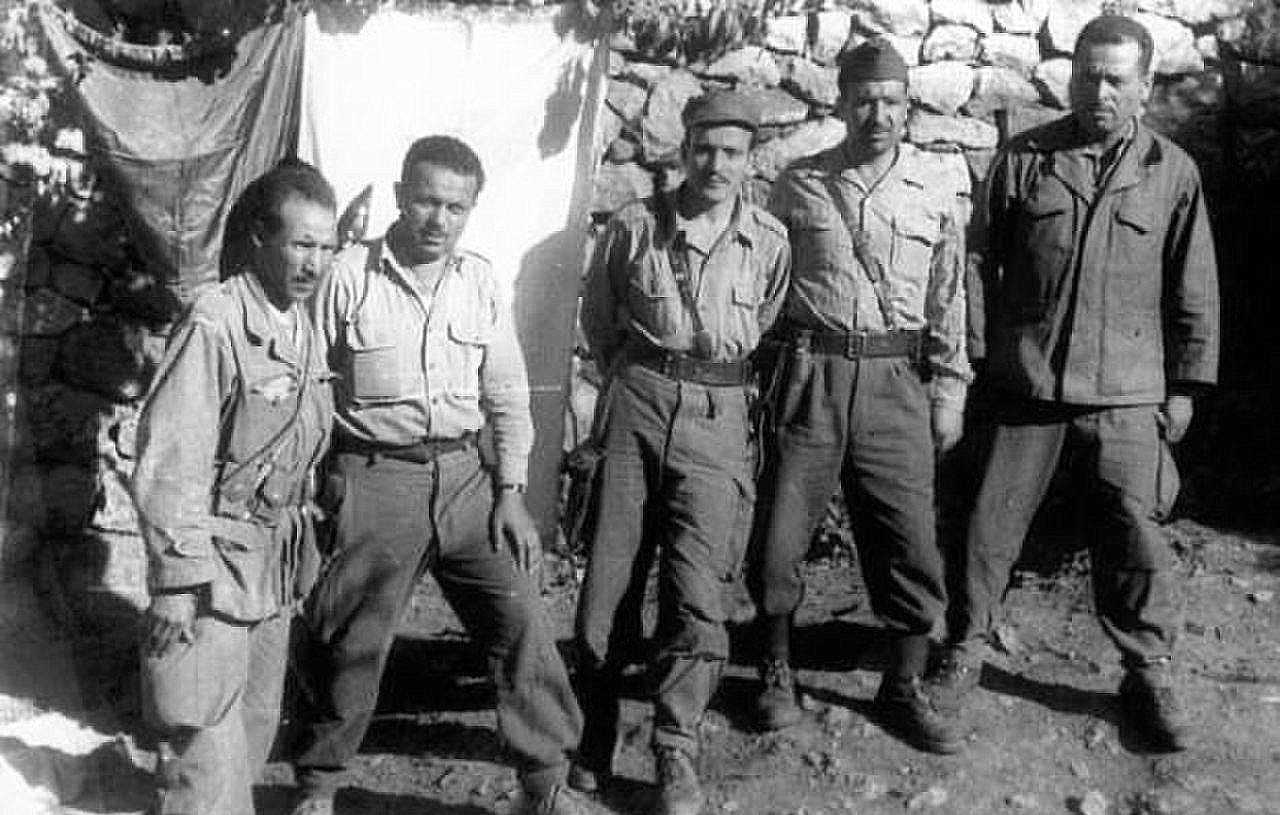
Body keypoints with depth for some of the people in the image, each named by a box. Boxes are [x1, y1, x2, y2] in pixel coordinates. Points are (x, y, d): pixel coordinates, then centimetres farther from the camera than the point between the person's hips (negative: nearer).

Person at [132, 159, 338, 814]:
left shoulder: (302, 325, 5)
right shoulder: (215, 325, -20)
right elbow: (170, 460, -21)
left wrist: (304, 548, 16)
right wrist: (177, 580, -21)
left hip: (276, 559, 8)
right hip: (217, 558, -8)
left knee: (257, 719, 18)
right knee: (208, 736, -4)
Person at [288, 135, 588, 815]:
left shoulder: (479, 280, 5)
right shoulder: (350, 275, -5)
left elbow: (507, 393, 8)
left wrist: (510, 491, 2)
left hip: (463, 476, 3)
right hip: (374, 479, -3)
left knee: (522, 622, -1)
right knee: (349, 643, 5)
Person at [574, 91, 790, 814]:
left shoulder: (770, 241, 2)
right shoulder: (634, 226, 2)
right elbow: (598, 317, 17)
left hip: (718, 418, -1)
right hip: (638, 402, 1)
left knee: (696, 592, -8)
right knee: (607, 581, 2)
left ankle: (677, 756, 6)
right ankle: (597, 733, 22)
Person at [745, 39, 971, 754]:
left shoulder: (939, 197, 7)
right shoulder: (798, 185, 5)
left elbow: (948, 300, 11)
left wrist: (950, 389, 7)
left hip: (896, 380, 1)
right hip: (811, 372, 0)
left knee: (911, 539, 2)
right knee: (781, 530, 2)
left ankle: (905, 690, 19)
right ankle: (778, 674, 23)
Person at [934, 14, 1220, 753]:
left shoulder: (1172, 172, 3)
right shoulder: (1023, 159, 3)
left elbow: (1192, 289, 7)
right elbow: (983, 264, 4)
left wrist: (1185, 385, 5)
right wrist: (972, 359, 0)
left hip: (1127, 394, 0)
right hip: (1024, 384, 0)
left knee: (1136, 538, 2)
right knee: (991, 528, 6)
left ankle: (1150, 676, 20)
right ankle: (963, 651, 24)